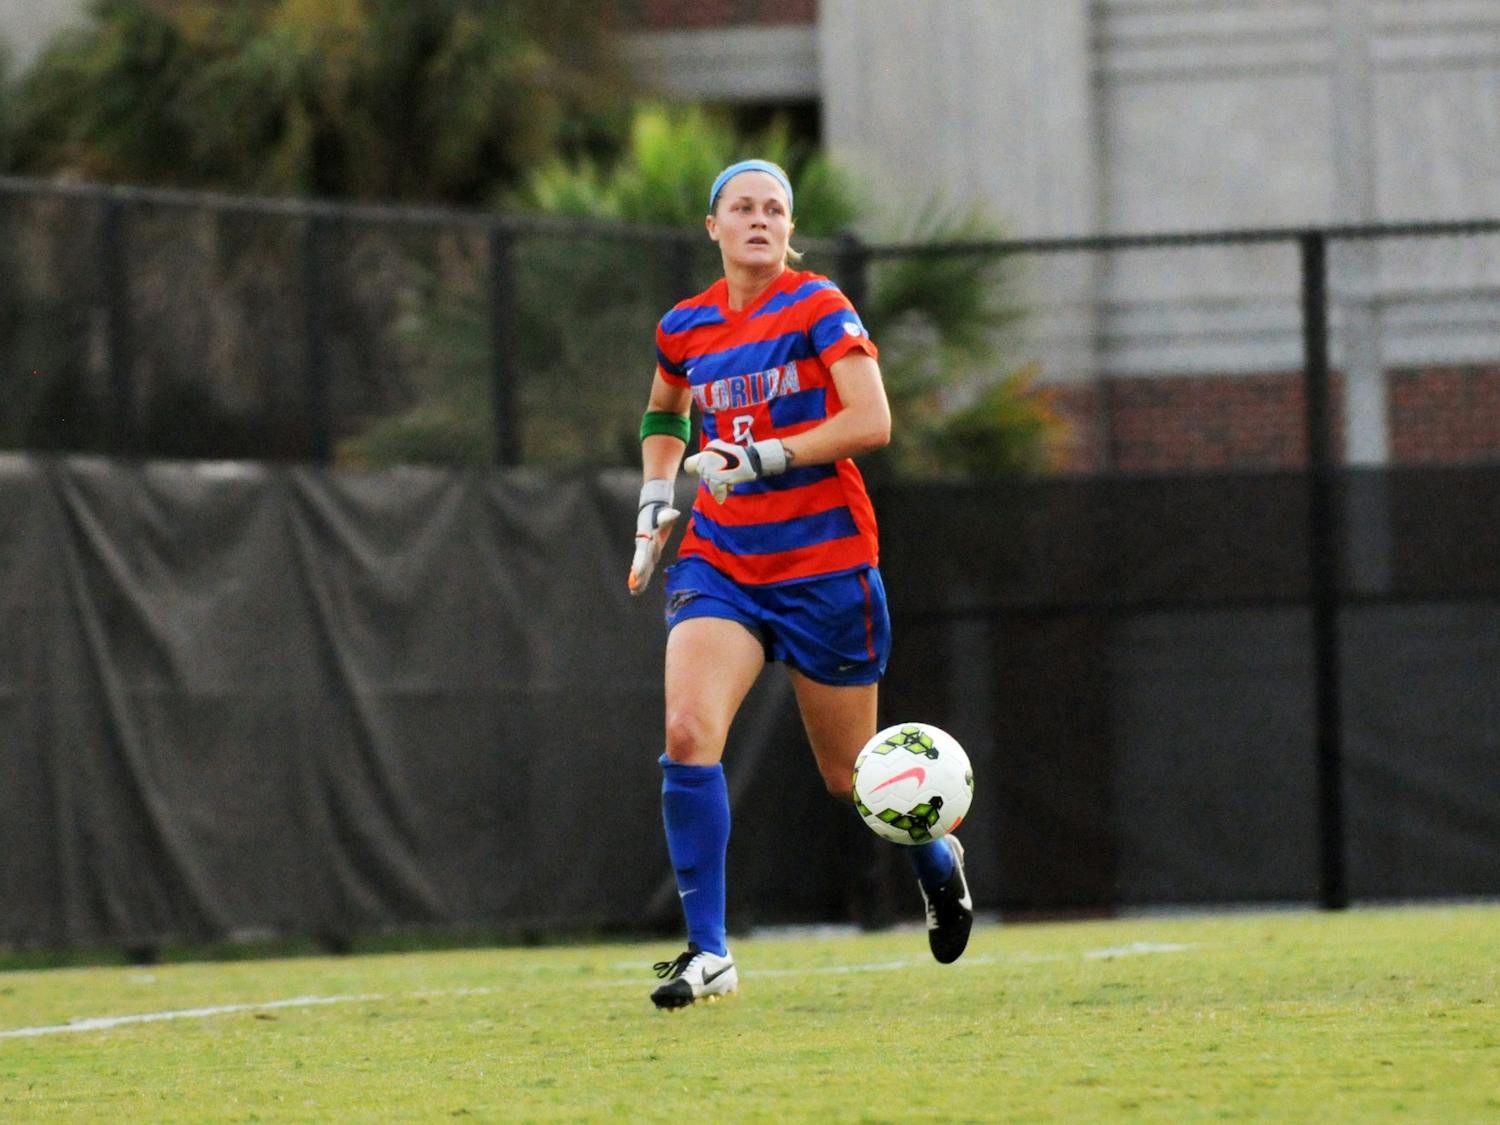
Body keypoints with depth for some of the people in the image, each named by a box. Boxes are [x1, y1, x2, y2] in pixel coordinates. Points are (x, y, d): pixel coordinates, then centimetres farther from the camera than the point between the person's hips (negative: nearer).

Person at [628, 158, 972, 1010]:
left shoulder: (819, 309, -7)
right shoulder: (685, 329, 7)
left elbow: (872, 421, -18)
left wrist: (764, 459, -23)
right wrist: (657, 496, 14)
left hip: (824, 566, -3)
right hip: (720, 562, 3)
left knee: (851, 773, 8)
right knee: (688, 732, -21)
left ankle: (938, 859, 43)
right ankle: (709, 954, -18)